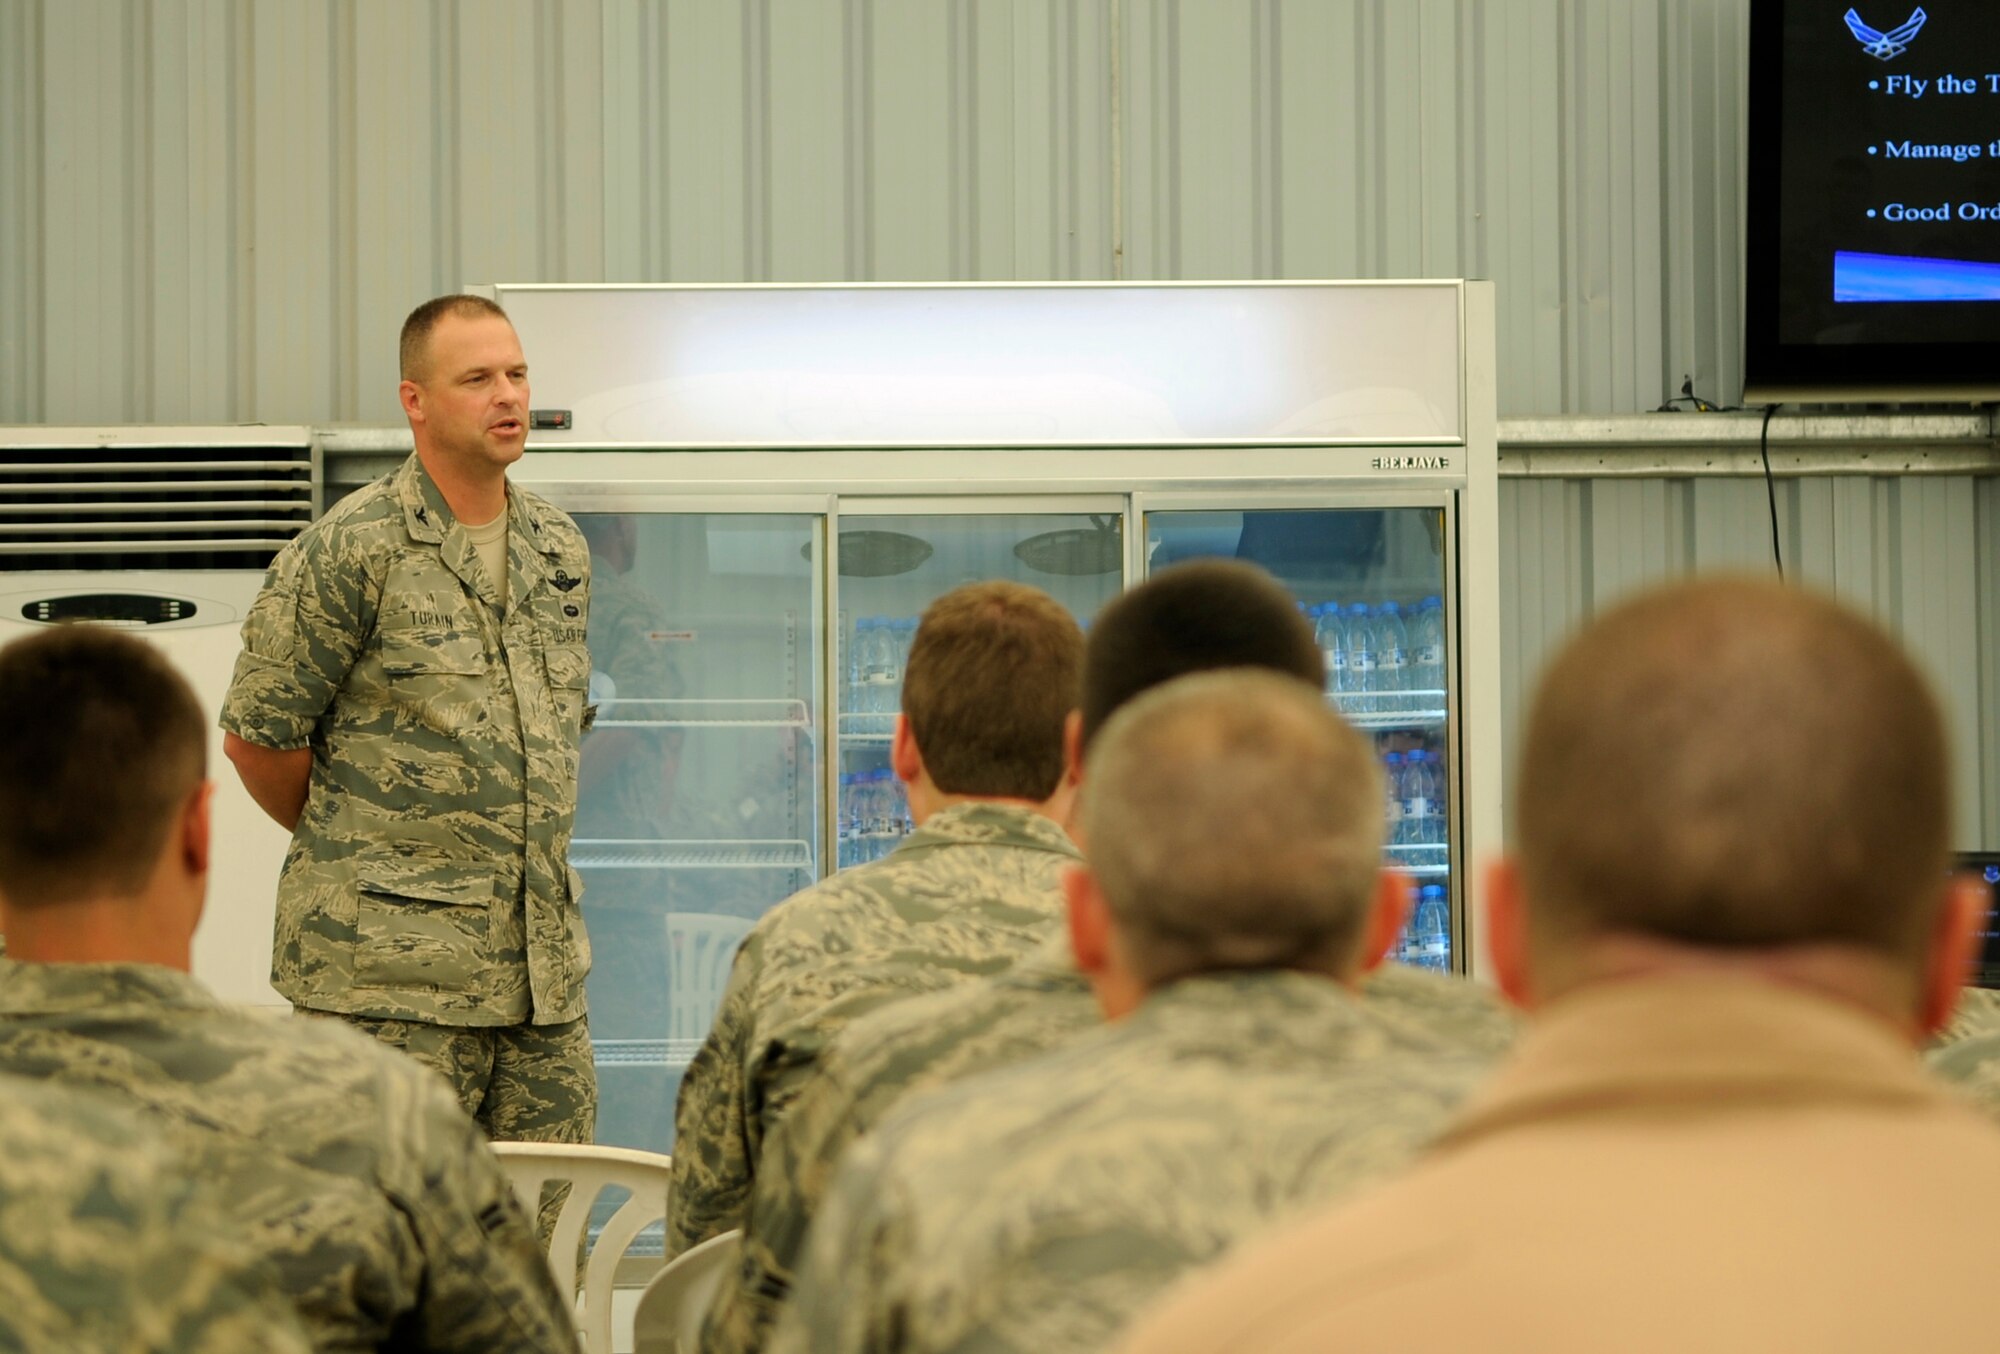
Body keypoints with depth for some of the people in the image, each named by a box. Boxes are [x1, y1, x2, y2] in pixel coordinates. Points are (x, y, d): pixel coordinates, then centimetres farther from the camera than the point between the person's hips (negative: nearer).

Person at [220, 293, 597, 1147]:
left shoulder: (562, 551, 14)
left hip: (546, 970, 7)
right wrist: (347, 846, 9)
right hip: (390, 972, -6)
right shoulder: (351, 549, -7)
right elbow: (255, 734, -3)